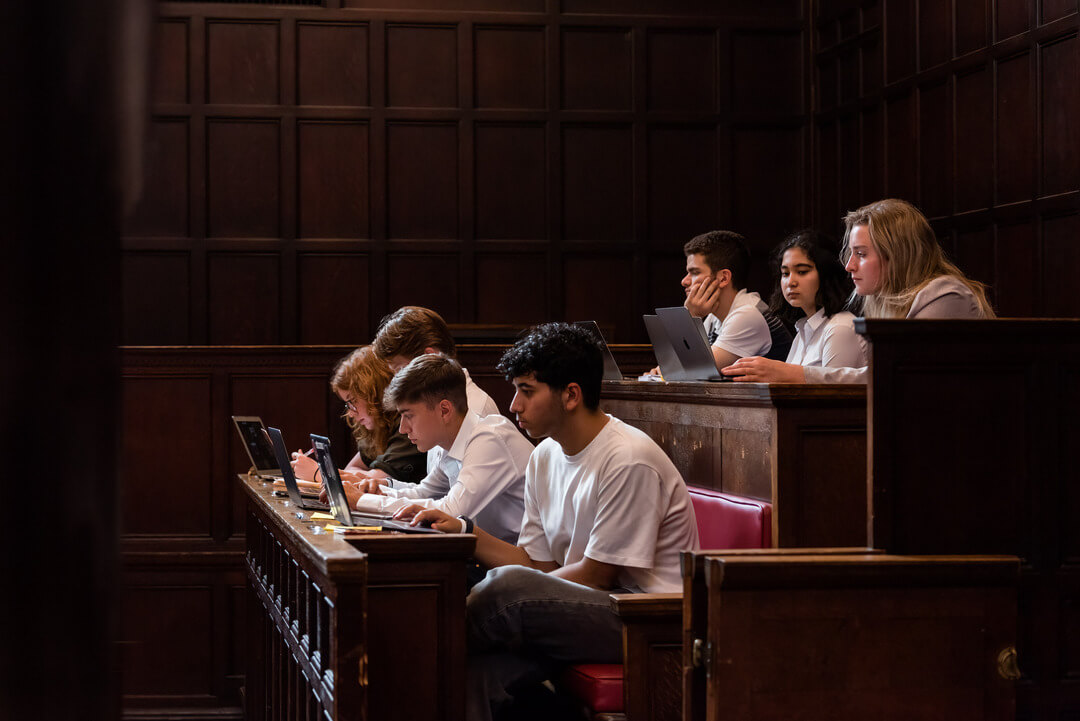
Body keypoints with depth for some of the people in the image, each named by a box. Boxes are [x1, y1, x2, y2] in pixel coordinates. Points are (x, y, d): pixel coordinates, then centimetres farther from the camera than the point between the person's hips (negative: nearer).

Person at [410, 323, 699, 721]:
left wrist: (504, 595, -9)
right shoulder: (544, 458, 12)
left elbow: (596, 574, -13)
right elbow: (538, 563, 13)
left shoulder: (629, 461, -15)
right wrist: (465, 532, 1)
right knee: (477, 669, -22)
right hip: (583, 611, 7)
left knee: (507, 587, -27)